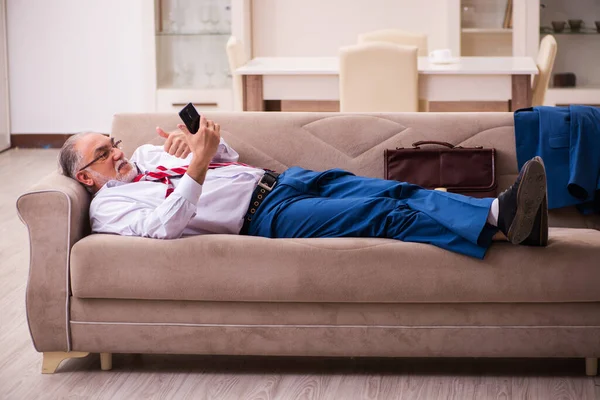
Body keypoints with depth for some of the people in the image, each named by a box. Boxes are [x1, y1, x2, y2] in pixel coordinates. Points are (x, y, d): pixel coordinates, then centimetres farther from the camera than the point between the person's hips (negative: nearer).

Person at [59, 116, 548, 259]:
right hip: (264, 217, -8)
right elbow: (165, 226, -21)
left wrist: (198, 141, -1)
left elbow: (227, 157, 22)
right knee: (381, 213, -24)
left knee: (393, 191, -15)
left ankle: (502, 213, -29)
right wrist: (197, 166, -31)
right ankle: (498, 220, -36)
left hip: (279, 180, 8)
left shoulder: (147, 155, 24)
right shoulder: (109, 207, -1)